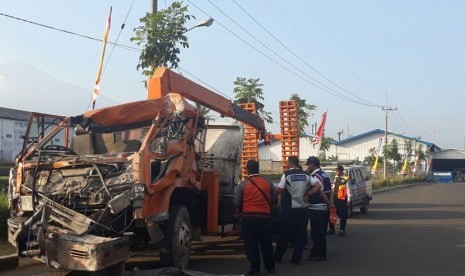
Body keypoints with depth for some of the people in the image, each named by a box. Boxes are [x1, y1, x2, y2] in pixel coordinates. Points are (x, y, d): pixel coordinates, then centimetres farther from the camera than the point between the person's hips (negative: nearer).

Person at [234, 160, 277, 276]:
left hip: (248, 217, -2)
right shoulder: (268, 182, 2)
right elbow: (274, 199, 8)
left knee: (251, 243, 5)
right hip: (264, 216, 3)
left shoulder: (243, 184, -5)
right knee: (266, 242, 14)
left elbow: (236, 203, -3)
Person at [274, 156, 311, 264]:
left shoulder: (286, 175, -9)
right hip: (302, 208, 3)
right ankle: (296, 258, 10)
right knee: (300, 234, 9)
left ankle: (278, 256, 18)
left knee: (284, 233, 8)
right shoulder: (306, 175, 3)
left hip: (288, 208, -3)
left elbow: (279, 190, -15)